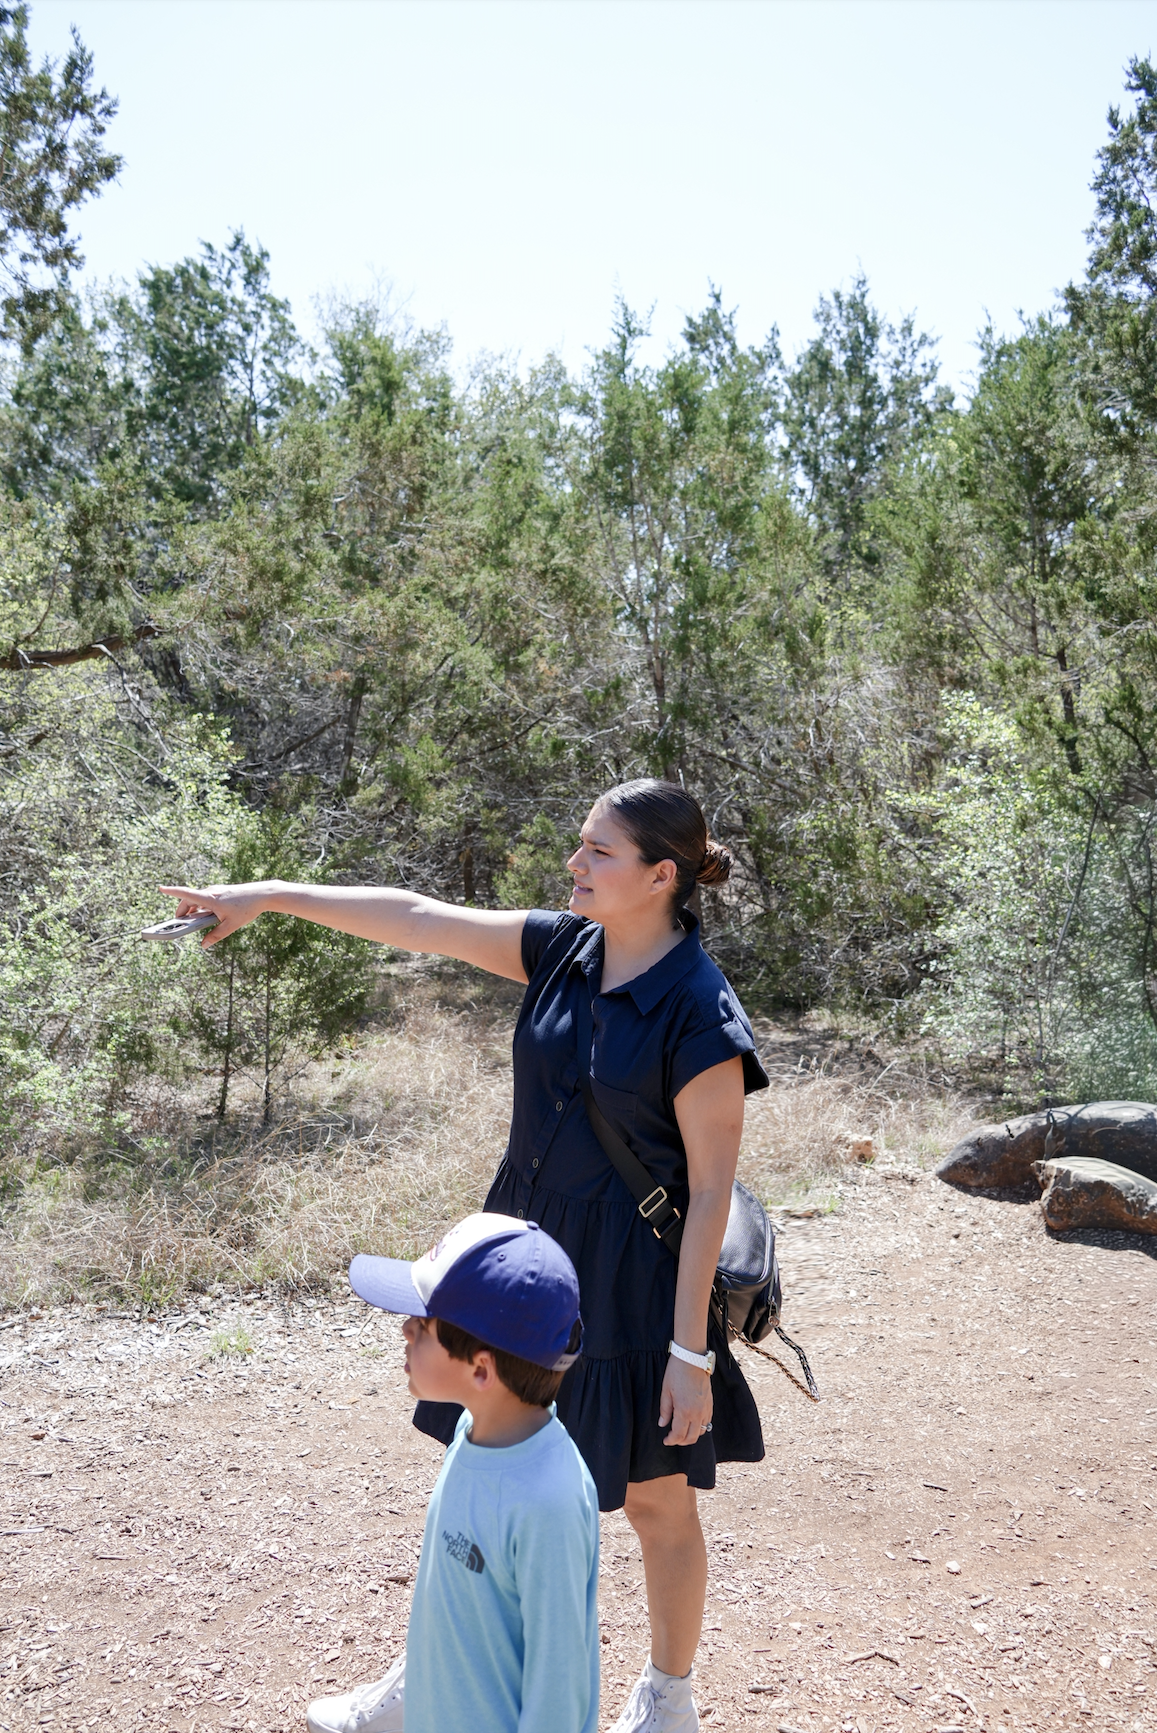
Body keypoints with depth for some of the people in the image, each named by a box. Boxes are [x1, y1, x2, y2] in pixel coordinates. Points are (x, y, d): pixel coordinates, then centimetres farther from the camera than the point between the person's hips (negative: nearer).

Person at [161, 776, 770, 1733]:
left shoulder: (699, 1012, -20)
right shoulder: (563, 948, -3)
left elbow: (711, 1190, -17)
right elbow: (416, 917, -1)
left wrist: (691, 1349, -14)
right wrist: (269, 895, -1)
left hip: (630, 1281, -6)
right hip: (526, 1252, 6)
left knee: (655, 1500, 14)